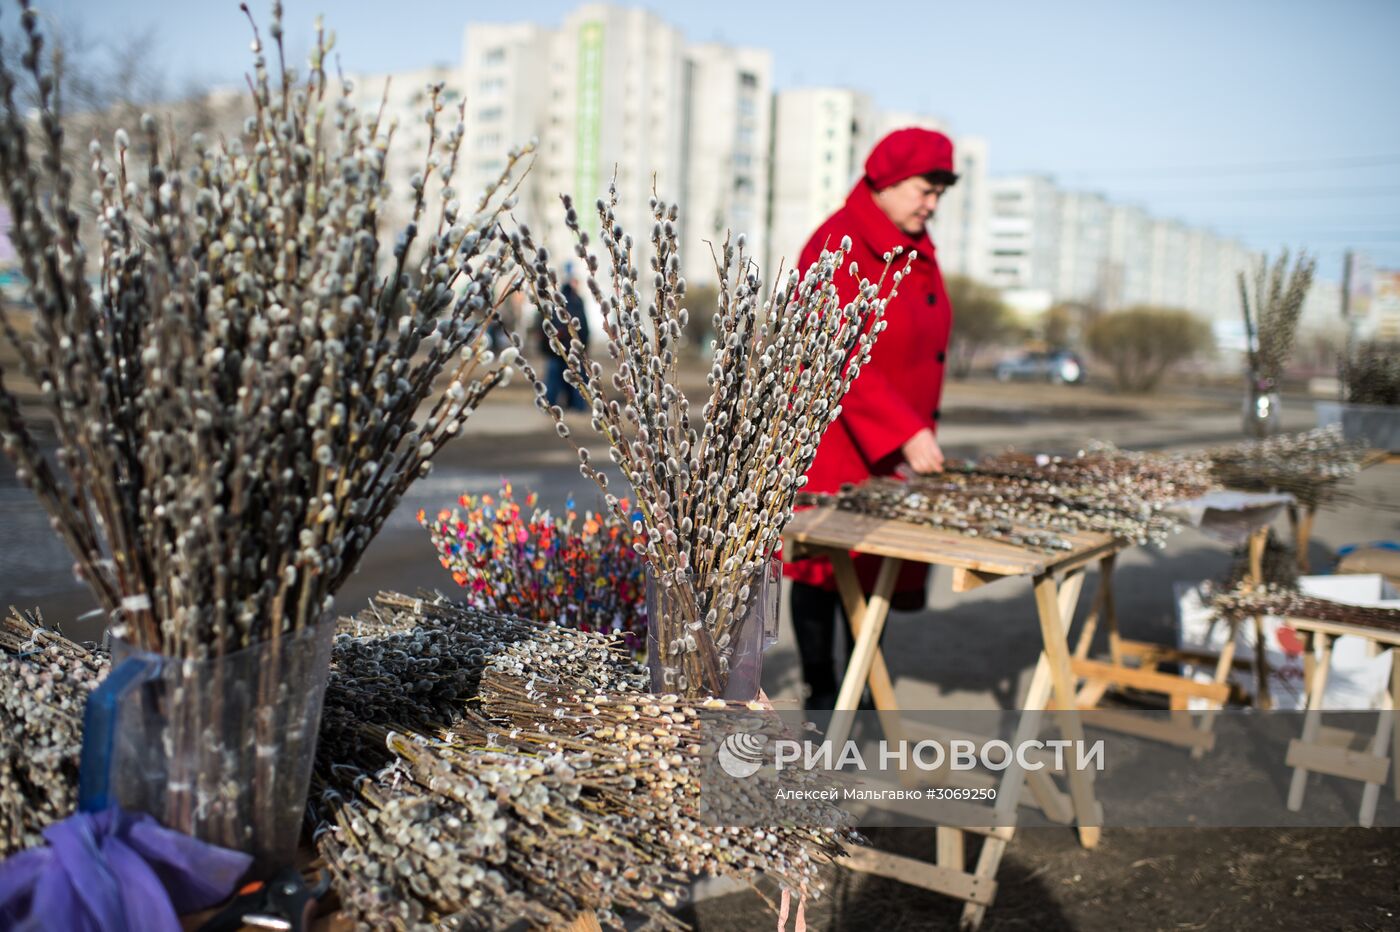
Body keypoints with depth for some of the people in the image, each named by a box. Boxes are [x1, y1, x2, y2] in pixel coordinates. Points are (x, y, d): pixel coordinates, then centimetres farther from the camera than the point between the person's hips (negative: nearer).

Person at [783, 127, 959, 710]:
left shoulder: (917, 250, 12)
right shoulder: (838, 247, -14)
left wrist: (920, 432, 9)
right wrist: (905, 432, -27)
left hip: (897, 449, 8)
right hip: (833, 444, -8)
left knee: (880, 566, 12)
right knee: (828, 564, 3)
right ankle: (821, 694, 16)